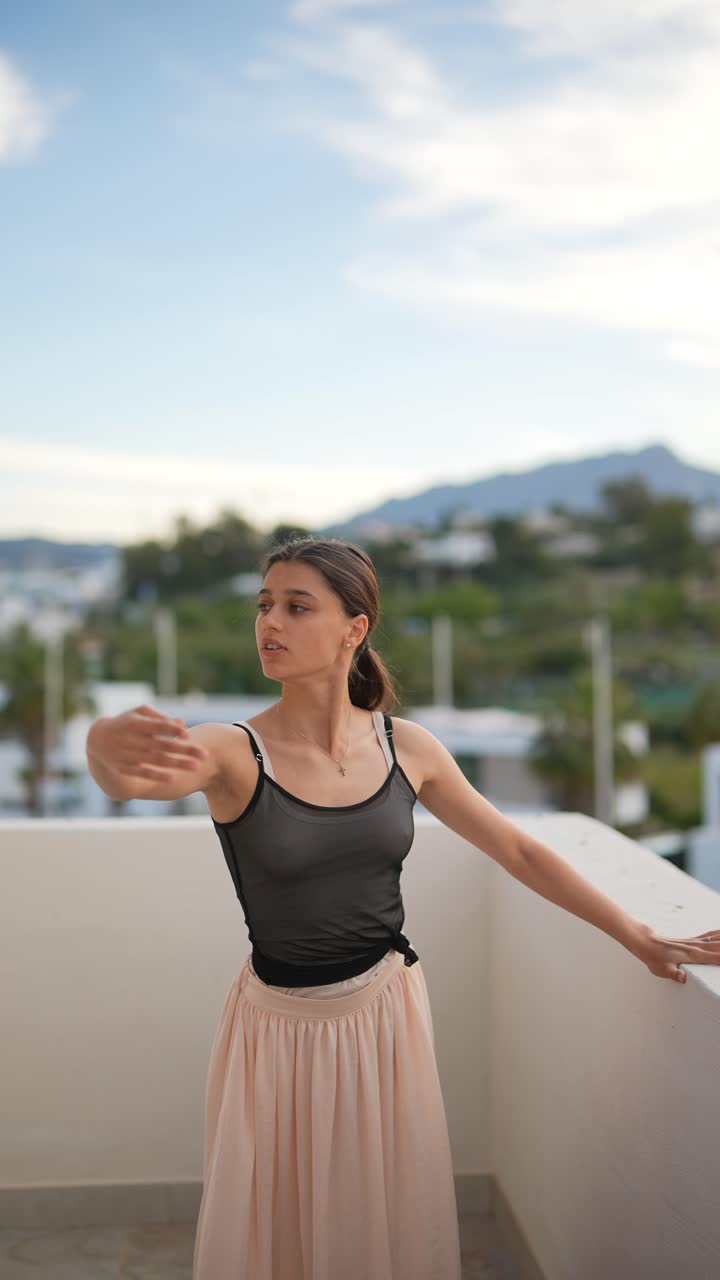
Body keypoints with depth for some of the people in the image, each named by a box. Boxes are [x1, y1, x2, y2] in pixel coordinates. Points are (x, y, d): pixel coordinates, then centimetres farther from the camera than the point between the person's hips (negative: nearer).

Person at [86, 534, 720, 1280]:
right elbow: (130, 772, -38)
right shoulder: (232, 754, -16)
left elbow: (518, 852, 3)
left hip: (389, 1013, 2)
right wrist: (111, 750, -62)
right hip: (282, 1026, -2)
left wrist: (639, 938, 3)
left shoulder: (407, 748, -6)